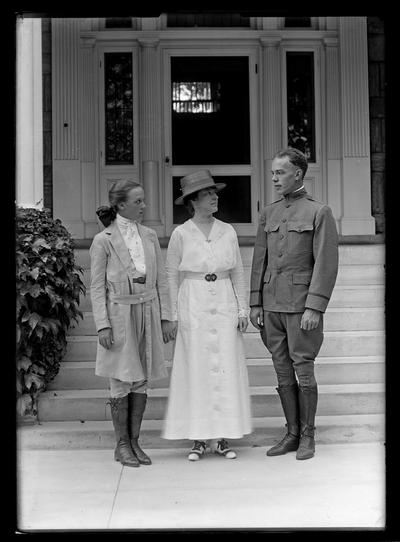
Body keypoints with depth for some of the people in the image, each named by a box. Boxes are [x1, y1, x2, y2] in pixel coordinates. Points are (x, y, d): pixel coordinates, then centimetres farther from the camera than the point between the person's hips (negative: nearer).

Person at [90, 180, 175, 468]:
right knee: (122, 381, 1)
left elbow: (161, 280, 10)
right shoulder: (103, 241, -6)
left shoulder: (149, 236, 7)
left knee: (142, 381, 8)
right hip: (120, 314, -4)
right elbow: (97, 287, -5)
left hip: (148, 312, 4)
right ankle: (122, 444, 14)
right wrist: (103, 325, -11)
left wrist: (165, 317, 6)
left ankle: (135, 441, 19)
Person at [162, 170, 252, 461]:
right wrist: (174, 314, -1)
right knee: (196, 372, 0)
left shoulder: (228, 231, 7)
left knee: (226, 370, 2)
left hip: (225, 306, 3)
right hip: (193, 307, -2)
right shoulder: (181, 234, -1)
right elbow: (172, 276, 3)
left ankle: (223, 438, 11)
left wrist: (243, 308, 4)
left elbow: (238, 273, 11)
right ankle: (199, 439, 9)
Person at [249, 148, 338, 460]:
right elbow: (259, 261, 13)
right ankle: (292, 434, 19)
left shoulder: (320, 213, -4)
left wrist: (314, 308, -16)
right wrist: (255, 304, 7)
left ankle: (308, 437, 12)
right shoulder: (269, 214, 13)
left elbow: (326, 264, -10)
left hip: (302, 305, -5)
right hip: (272, 305, 5)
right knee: (283, 372, 9)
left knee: (303, 370, -1)